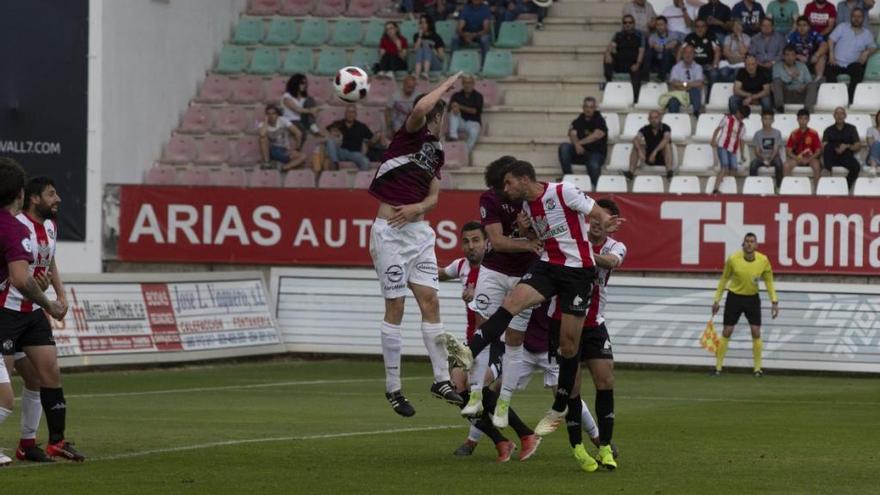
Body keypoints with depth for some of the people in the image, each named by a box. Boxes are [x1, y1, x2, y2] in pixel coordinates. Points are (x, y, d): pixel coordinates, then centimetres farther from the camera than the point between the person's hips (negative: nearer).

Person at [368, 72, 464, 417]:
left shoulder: (436, 152, 14)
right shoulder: (410, 135, -8)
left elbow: (433, 197, 13)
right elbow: (421, 108, -29)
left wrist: (416, 208, -9)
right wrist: (447, 85, -13)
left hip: (418, 230, 7)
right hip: (390, 231, -7)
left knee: (430, 301, 2)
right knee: (395, 307, -3)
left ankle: (441, 380, 6)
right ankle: (392, 387, 4)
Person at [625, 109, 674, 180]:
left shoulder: (665, 128, -11)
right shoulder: (645, 129, -4)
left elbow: (666, 139, -32)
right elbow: (635, 139, -21)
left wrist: (655, 152, -43)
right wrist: (640, 152, -39)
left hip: (663, 159, -3)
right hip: (649, 159, 3)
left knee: (667, 145, -30)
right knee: (636, 146, -18)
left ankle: (669, 171, -45)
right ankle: (631, 172, -30)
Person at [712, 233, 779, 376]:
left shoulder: (763, 260, -13)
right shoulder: (733, 259, -16)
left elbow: (769, 281, 1)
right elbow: (724, 279, 0)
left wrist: (774, 302, -4)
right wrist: (717, 300, 2)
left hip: (752, 298, 1)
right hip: (734, 296, -1)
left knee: (756, 332, -5)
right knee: (727, 332, -1)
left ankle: (757, 368, 6)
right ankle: (718, 367, 8)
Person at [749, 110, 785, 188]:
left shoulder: (777, 133, 1)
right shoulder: (758, 134, 4)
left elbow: (776, 149, -6)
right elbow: (756, 151, 0)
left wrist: (769, 160, -22)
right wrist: (764, 159, -19)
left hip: (773, 157, -1)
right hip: (761, 157, 1)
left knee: (778, 163, -35)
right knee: (753, 164, -32)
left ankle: (779, 187, -30)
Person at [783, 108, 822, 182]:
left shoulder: (813, 134, 0)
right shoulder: (794, 134, 4)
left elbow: (818, 151, -1)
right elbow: (788, 151, 3)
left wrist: (809, 159, -16)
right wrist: (797, 158, -14)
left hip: (810, 158, -1)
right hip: (797, 159, 1)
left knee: (816, 165, -34)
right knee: (786, 165, -28)